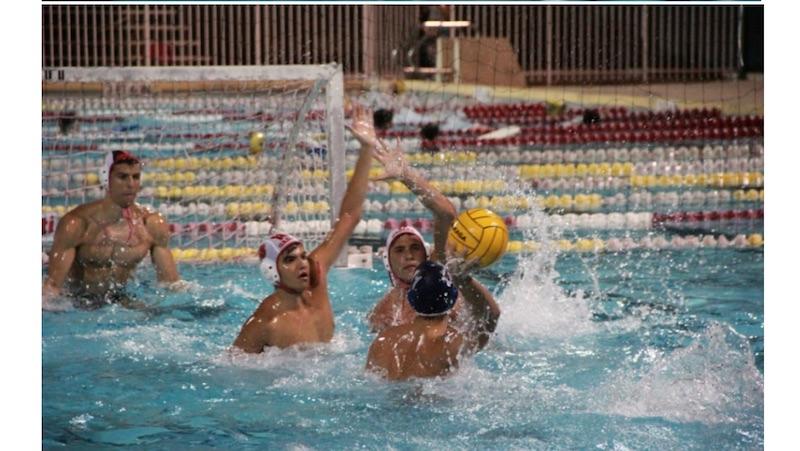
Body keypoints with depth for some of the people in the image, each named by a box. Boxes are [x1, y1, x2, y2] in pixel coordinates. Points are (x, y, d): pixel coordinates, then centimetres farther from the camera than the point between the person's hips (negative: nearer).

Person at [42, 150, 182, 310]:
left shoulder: (153, 225, -4)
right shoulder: (77, 224, -16)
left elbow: (171, 283, 3)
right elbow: (52, 284, -16)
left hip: (120, 298, 3)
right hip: (80, 302, -3)